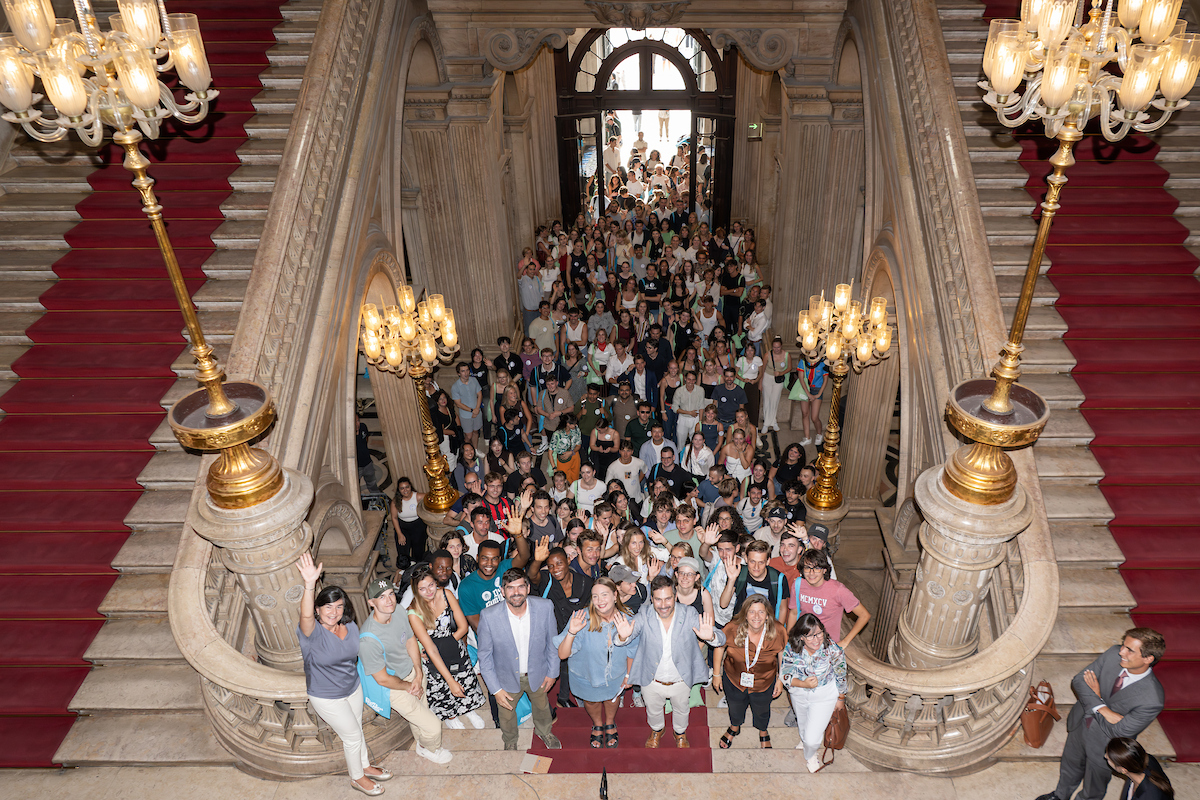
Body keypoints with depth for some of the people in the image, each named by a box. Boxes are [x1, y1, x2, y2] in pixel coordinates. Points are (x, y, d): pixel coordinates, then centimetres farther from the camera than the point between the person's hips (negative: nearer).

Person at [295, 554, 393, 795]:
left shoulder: (351, 627, -13)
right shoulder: (312, 631, -30)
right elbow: (306, 615, -54)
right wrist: (309, 585, -72)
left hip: (353, 687, 5)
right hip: (327, 698, -5)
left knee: (357, 730, 24)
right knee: (352, 735, 9)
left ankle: (365, 766, 50)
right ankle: (357, 777, 36)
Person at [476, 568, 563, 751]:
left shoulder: (545, 607, -26)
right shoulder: (489, 616, -31)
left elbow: (552, 641, -8)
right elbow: (484, 656, -17)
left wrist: (552, 672, 0)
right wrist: (496, 689, -14)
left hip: (537, 673, 2)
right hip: (507, 677, -1)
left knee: (541, 705, 30)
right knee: (507, 714, 26)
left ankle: (544, 731, 63)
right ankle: (510, 741, 59)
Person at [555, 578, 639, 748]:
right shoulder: (582, 619, -36)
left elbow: (631, 649, -8)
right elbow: (562, 655, -36)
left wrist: (628, 673, 3)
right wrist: (572, 632, -52)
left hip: (615, 674, 2)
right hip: (587, 674, -1)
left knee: (612, 697, 30)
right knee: (591, 701, 27)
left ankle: (610, 724, 64)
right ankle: (597, 725, 62)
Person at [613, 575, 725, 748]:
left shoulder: (689, 615, -23)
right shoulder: (644, 618, -24)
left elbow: (721, 639, -25)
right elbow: (619, 641, -25)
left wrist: (710, 636, -51)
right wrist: (623, 636, -50)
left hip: (681, 681, 0)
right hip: (652, 681, 0)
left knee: (681, 710, 29)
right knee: (653, 710, 28)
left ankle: (680, 733, 62)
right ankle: (657, 730, 63)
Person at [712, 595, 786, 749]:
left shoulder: (778, 632, -28)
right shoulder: (732, 629, -32)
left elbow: (783, 655, -8)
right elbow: (719, 647, -12)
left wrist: (780, 680, 0)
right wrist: (716, 674, -4)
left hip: (764, 683, 0)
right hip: (734, 679, 0)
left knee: (762, 710, 30)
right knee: (736, 707, 30)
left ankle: (763, 732, 64)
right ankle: (734, 728, 64)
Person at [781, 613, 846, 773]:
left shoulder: (833, 650, -30)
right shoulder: (791, 648, -27)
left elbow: (841, 676, -12)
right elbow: (784, 675, -17)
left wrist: (840, 699, 1)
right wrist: (803, 684, -34)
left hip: (824, 697, -3)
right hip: (798, 694, 3)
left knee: (812, 738, -3)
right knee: (803, 724, 31)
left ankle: (810, 754, 36)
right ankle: (804, 740, 69)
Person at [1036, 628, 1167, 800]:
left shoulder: (1152, 700, -36)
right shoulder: (1113, 654, -23)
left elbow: (1117, 731, -26)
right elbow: (1078, 680, -16)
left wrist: (1097, 697, -19)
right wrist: (1102, 709, -28)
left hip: (1104, 746, -4)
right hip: (1080, 725, 5)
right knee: (1070, 766, 33)